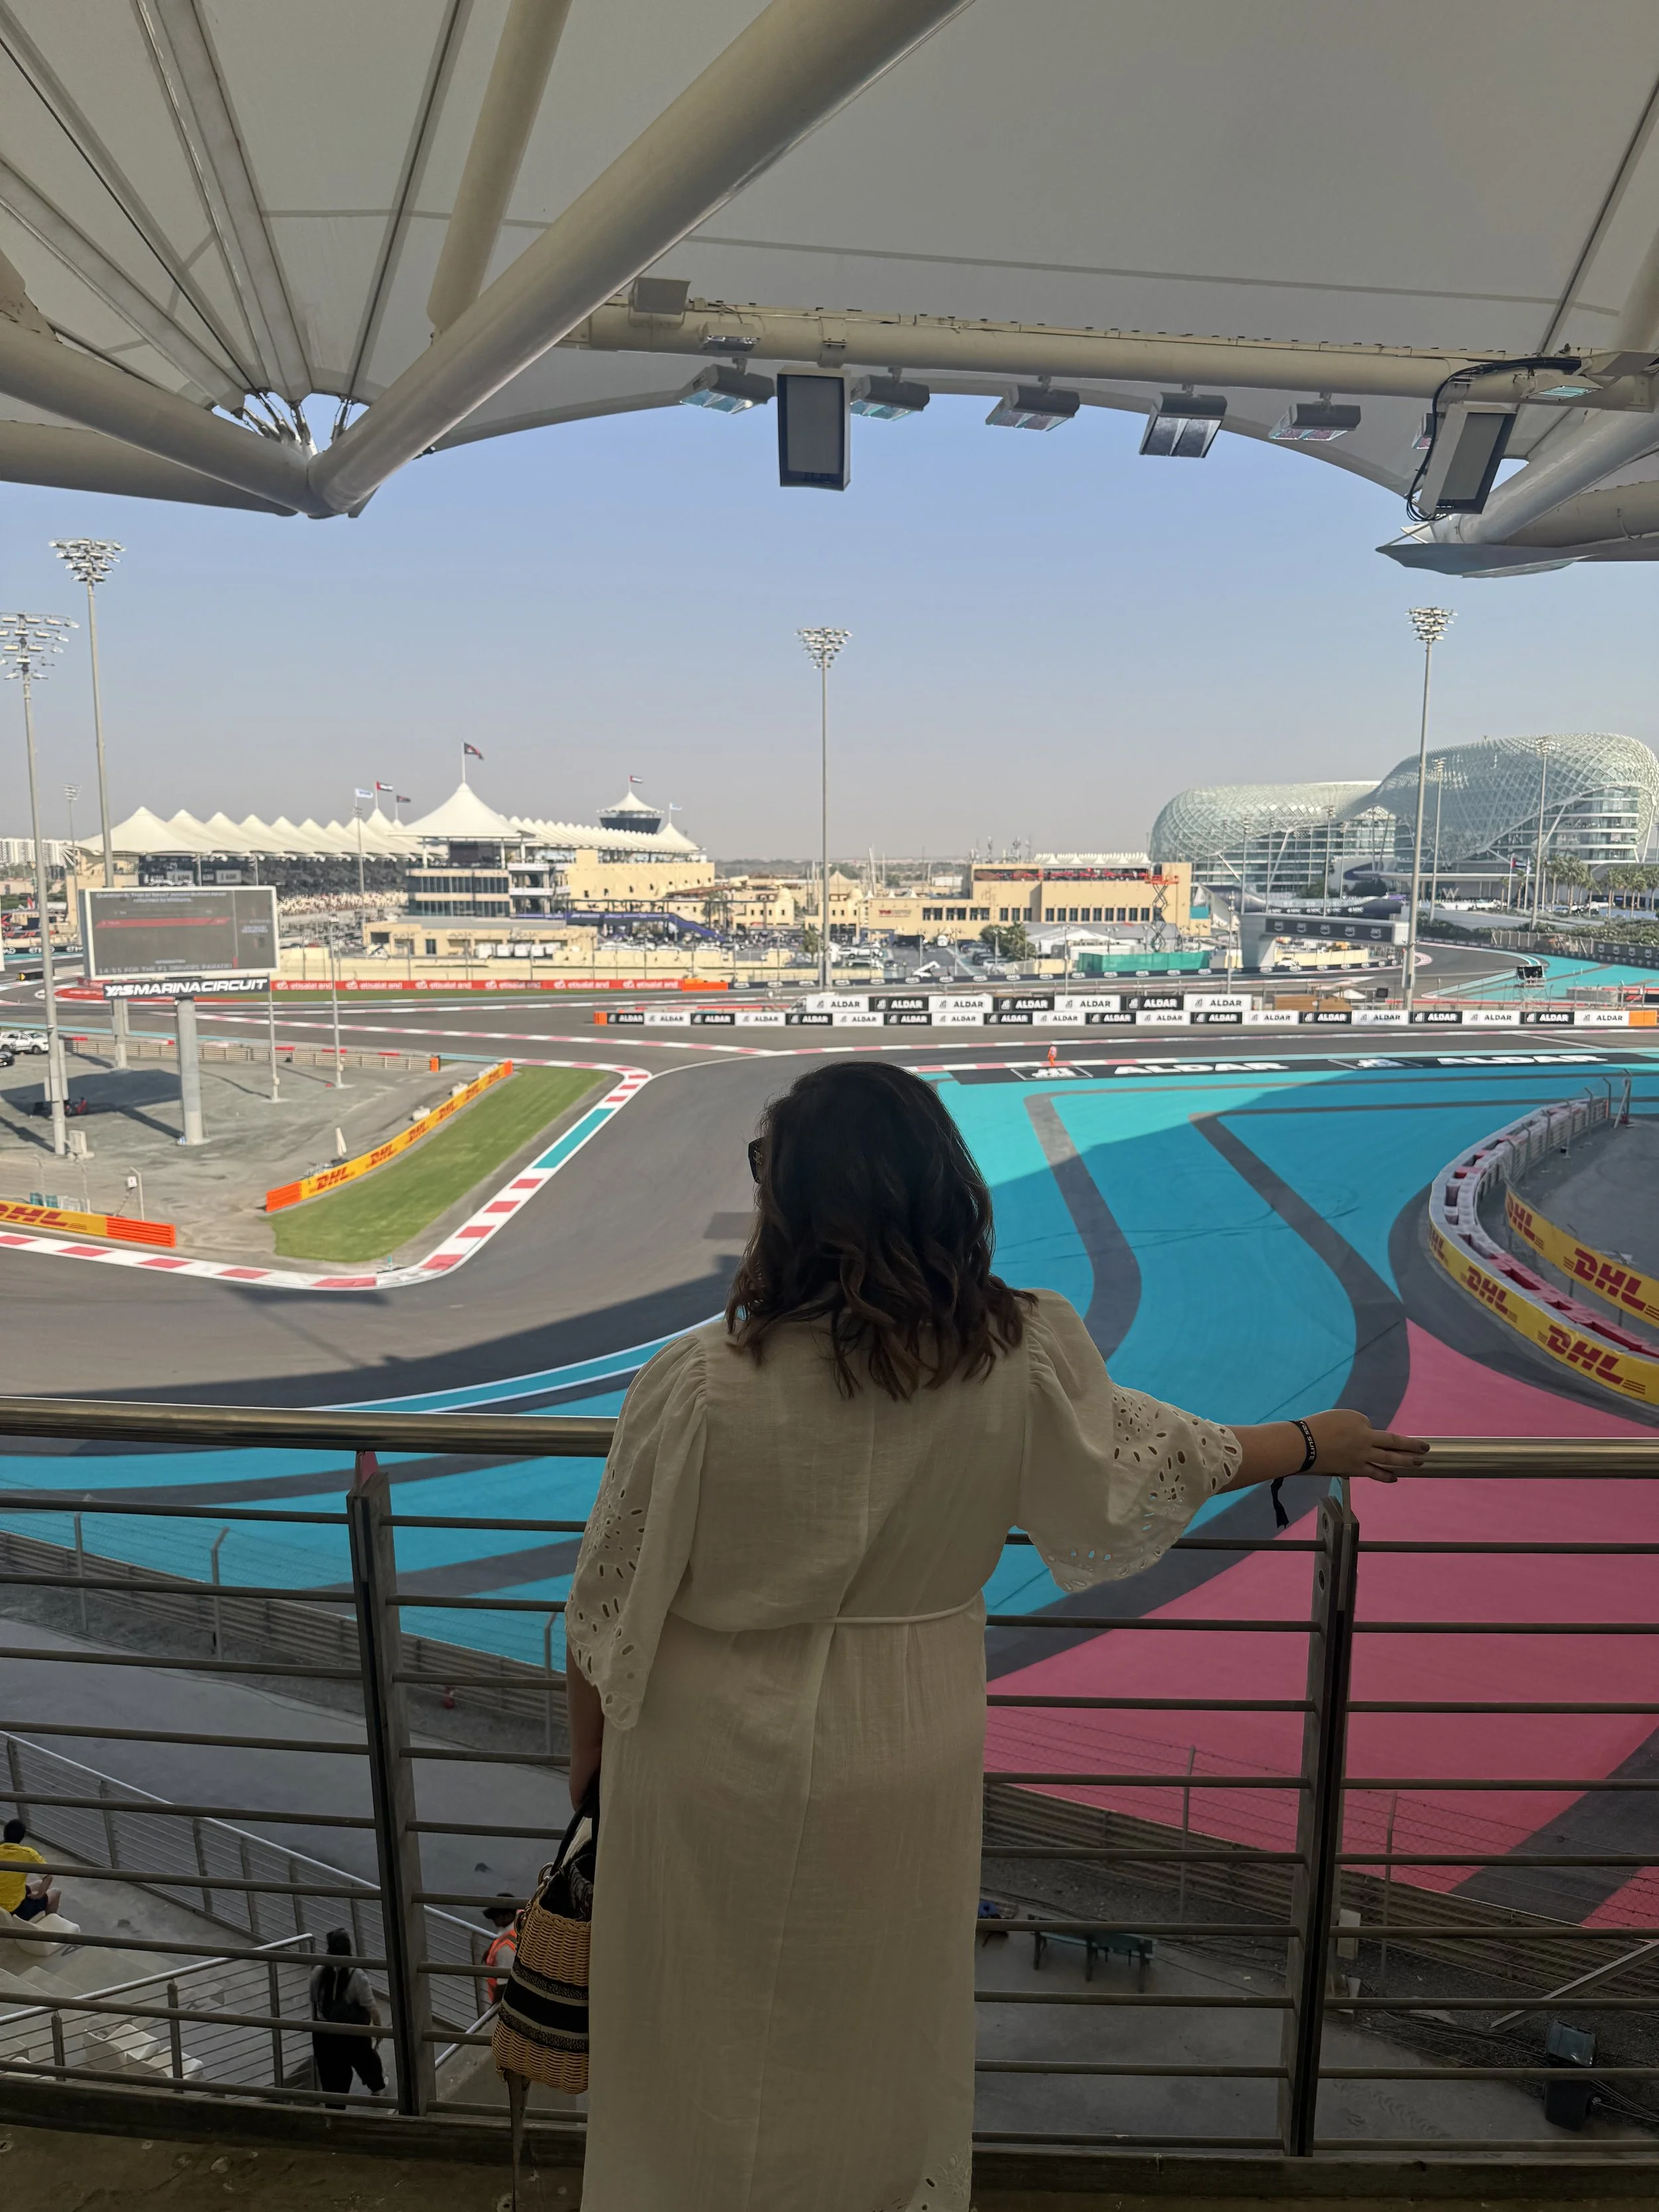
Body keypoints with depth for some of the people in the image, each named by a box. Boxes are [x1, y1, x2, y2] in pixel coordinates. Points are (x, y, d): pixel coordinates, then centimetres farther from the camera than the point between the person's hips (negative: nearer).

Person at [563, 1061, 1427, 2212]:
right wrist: (1318, 1442, 19)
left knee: (699, 2054, 24)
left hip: (714, 1774, -2)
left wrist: (588, 1769, 6)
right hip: (910, 1765, 3)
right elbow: (1148, 1459, 0)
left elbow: (609, 1608, -14)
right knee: (882, 2051, 28)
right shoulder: (1027, 1361, -19)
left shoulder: (698, 1386, -26)